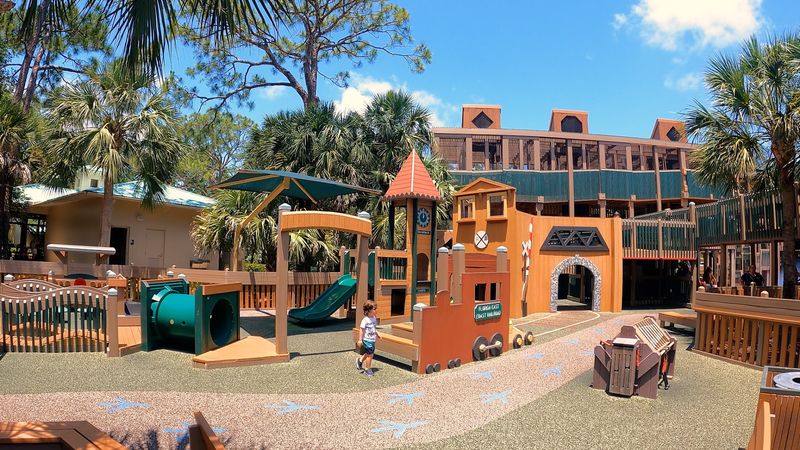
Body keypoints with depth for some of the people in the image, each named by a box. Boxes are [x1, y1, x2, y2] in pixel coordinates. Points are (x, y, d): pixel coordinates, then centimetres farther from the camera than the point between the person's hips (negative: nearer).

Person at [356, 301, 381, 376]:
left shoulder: (374, 318, 4)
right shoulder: (365, 320, -20)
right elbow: (361, 330, -16)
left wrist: (377, 334, 19)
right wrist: (360, 340, -16)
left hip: (372, 340, 8)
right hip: (367, 340, -8)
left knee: (369, 354, 18)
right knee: (370, 355, 0)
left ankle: (360, 360, 41)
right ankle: (367, 369, 16)